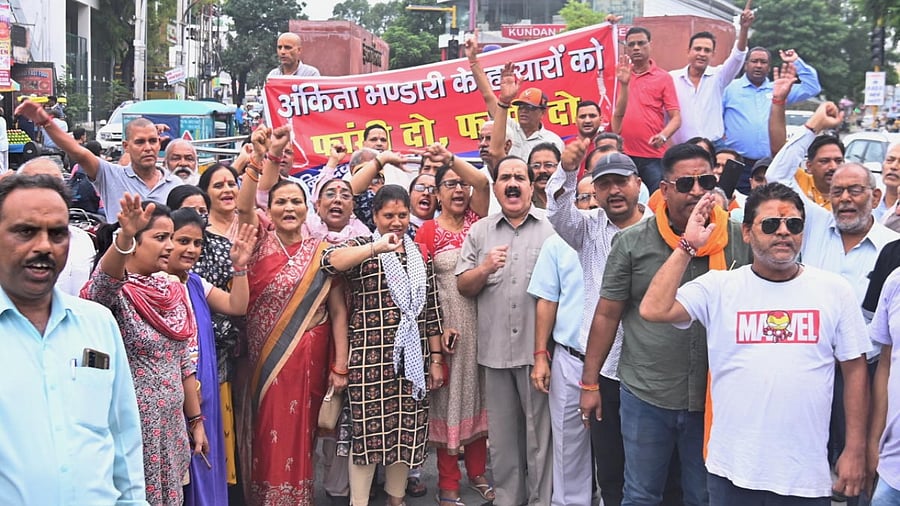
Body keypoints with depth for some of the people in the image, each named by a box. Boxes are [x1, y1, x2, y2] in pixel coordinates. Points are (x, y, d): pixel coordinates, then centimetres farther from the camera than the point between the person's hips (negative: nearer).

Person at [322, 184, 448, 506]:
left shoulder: (420, 255, 12)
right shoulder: (362, 247, -1)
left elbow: (432, 311, 13)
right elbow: (329, 261, -24)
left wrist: (436, 358, 10)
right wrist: (377, 247, -33)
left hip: (413, 359, 4)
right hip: (371, 358, -4)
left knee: (407, 431, 10)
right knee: (368, 430, 0)